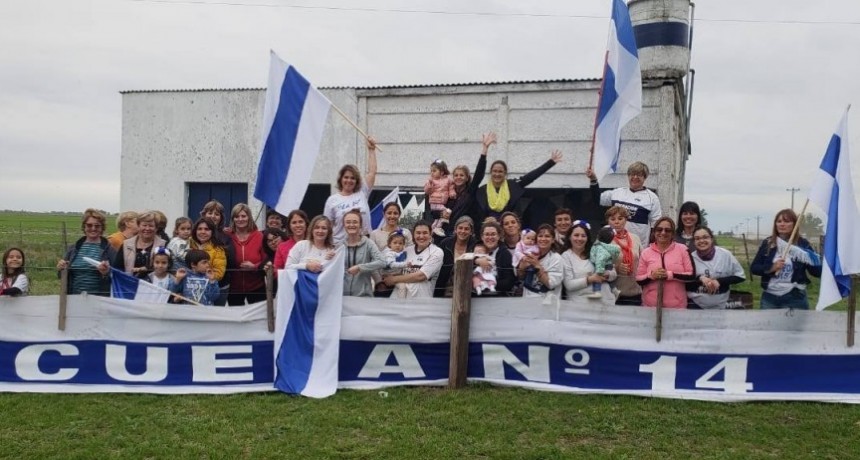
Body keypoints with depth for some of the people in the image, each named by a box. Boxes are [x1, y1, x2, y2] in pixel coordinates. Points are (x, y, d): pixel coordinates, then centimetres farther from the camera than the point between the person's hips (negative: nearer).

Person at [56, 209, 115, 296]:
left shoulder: (109, 249, -1)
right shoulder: (73, 248, 11)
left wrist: (107, 272, -22)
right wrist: (61, 268, -2)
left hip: (100, 299, -3)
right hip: (75, 297, 3)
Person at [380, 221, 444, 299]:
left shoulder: (436, 252, -2)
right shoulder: (408, 250, 12)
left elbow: (421, 276, -10)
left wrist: (394, 279, -5)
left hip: (421, 297, -4)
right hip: (400, 296, 4)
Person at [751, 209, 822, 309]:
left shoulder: (802, 244, -3)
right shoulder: (767, 243, 4)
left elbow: (817, 272, -5)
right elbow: (753, 268, 3)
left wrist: (815, 262, -26)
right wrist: (771, 268, -13)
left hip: (794, 298, -3)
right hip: (770, 297, 3)